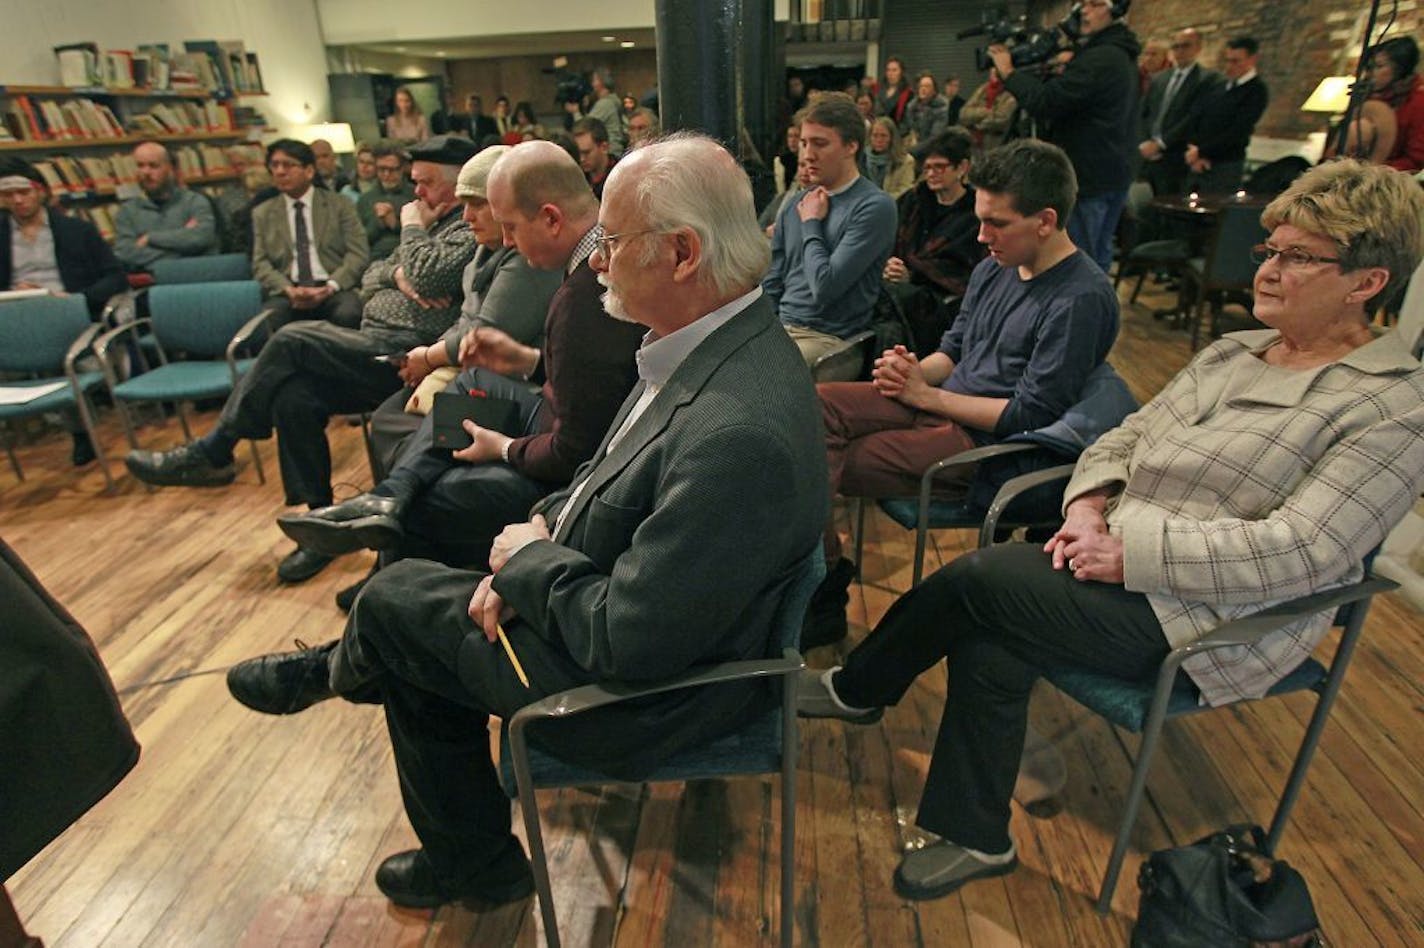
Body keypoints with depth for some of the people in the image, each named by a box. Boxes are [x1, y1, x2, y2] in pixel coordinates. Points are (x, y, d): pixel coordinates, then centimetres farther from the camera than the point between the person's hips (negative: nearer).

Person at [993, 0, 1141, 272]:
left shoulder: (1099, 59, -19)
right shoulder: (1122, 55, 15)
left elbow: (1044, 103, -22)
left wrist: (1009, 72, -10)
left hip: (1090, 176, -10)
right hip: (1116, 173, 10)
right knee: (1099, 256, 17)